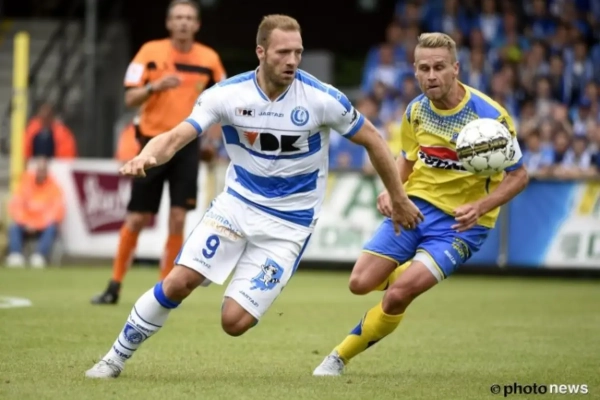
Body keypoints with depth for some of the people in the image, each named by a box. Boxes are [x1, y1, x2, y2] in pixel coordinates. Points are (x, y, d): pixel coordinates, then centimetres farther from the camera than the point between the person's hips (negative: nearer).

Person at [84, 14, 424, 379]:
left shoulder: (322, 99, -15)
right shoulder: (228, 95, -11)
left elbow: (373, 140, -1)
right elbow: (176, 137, -15)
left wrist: (399, 199, 7)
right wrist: (146, 157, -39)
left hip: (289, 223, -2)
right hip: (237, 203, 2)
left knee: (234, 321, -14)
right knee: (179, 282, -14)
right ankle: (117, 357, 6)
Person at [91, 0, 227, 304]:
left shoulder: (209, 59, 1)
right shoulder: (150, 52, -4)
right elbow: (130, 99, -7)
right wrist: (154, 86, -24)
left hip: (186, 145, 1)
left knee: (178, 218, -6)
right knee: (136, 219, 1)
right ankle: (114, 287, 14)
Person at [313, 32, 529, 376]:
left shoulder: (490, 115, -18)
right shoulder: (417, 111, -2)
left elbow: (519, 175, -11)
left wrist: (480, 208, -27)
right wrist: (391, 190, -4)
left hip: (461, 222, -5)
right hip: (416, 205, 5)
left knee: (398, 295, -19)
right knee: (360, 283, -4)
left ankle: (340, 357, 1)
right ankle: (413, 275, 29)